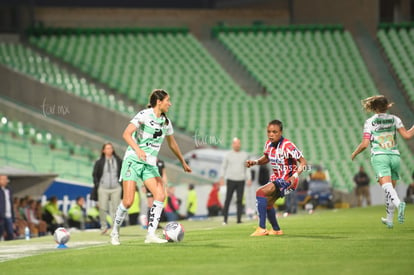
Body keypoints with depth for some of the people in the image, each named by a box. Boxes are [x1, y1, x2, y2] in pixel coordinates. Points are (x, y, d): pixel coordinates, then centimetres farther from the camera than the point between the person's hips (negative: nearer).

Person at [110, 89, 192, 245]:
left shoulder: (166, 122, 11)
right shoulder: (144, 115, -10)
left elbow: (172, 144, 28)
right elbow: (126, 134, -21)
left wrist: (183, 162, 37)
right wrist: (137, 149, -37)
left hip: (150, 164, 6)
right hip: (133, 160, -6)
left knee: (160, 194, -16)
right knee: (128, 201, -11)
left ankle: (151, 235, -16)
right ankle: (115, 232, 11)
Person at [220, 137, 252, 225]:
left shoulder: (244, 155, 9)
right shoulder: (228, 155, 4)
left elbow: (247, 168, 12)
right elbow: (223, 167, 6)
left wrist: (249, 179, 1)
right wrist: (221, 178, -7)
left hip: (241, 181, 2)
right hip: (231, 180, -2)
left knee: (240, 200, -1)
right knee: (227, 200, -6)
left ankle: (239, 219, 1)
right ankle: (225, 219, -4)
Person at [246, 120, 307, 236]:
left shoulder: (288, 146, -24)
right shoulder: (268, 144, -1)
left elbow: (303, 162, -21)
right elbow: (266, 158, 18)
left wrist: (295, 175, -36)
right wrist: (255, 162, -1)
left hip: (288, 180, -9)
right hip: (276, 178, 9)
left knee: (260, 192, -25)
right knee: (267, 203, 23)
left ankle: (262, 229, -26)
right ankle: (276, 230, 45)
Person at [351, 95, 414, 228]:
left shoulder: (370, 122, 1)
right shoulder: (394, 119, 6)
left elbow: (364, 144, -4)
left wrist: (355, 153, 12)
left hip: (379, 157, -3)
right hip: (394, 156, 3)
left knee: (387, 187, -17)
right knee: (391, 187, 16)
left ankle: (398, 203, -48)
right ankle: (389, 220, 24)